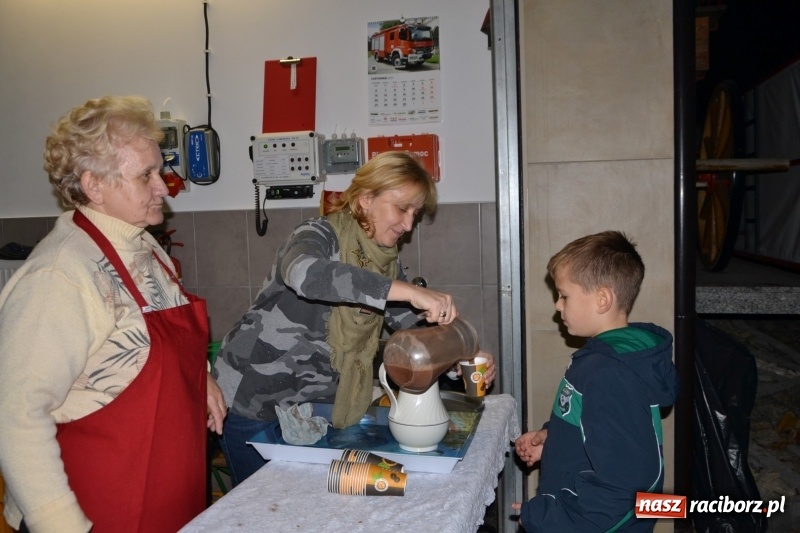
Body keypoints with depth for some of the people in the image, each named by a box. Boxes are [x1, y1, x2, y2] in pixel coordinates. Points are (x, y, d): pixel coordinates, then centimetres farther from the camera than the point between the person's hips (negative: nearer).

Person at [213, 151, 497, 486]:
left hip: (313, 405, 6)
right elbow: (305, 272, -41)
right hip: (253, 399, -6)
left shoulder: (387, 262, 3)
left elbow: (413, 329, 1)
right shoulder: (320, 234, -18)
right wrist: (410, 291, -45)